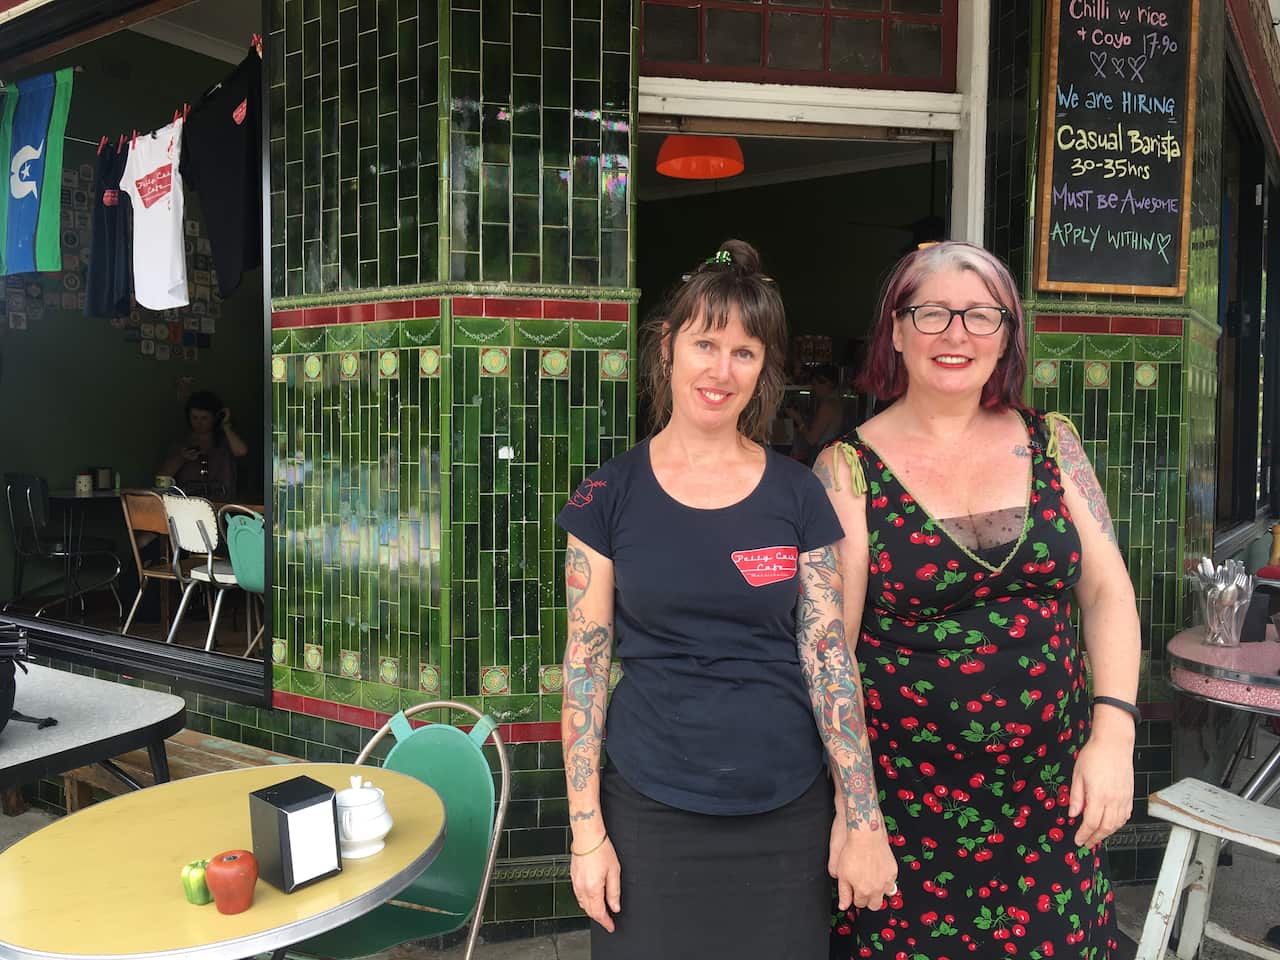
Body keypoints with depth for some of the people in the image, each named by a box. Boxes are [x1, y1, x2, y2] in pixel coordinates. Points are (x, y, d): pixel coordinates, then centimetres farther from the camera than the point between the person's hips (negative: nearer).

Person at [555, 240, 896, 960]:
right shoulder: (610, 495, -4)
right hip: (650, 813, -1)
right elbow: (586, 664, -2)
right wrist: (586, 827, -3)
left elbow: (829, 657, -1)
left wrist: (864, 818, -3)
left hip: (788, 816, 1)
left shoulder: (798, 495, -1)